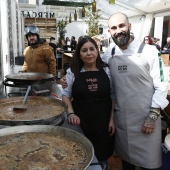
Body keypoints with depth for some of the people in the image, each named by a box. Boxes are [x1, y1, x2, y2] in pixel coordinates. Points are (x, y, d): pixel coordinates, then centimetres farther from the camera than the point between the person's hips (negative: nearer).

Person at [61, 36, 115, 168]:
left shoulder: (107, 71, 0)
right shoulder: (73, 72, -3)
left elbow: (113, 96, 5)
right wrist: (71, 113, -11)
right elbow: (66, 94, 3)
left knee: (102, 158, 13)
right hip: (80, 122, -1)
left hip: (103, 122, 1)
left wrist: (112, 119, 0)